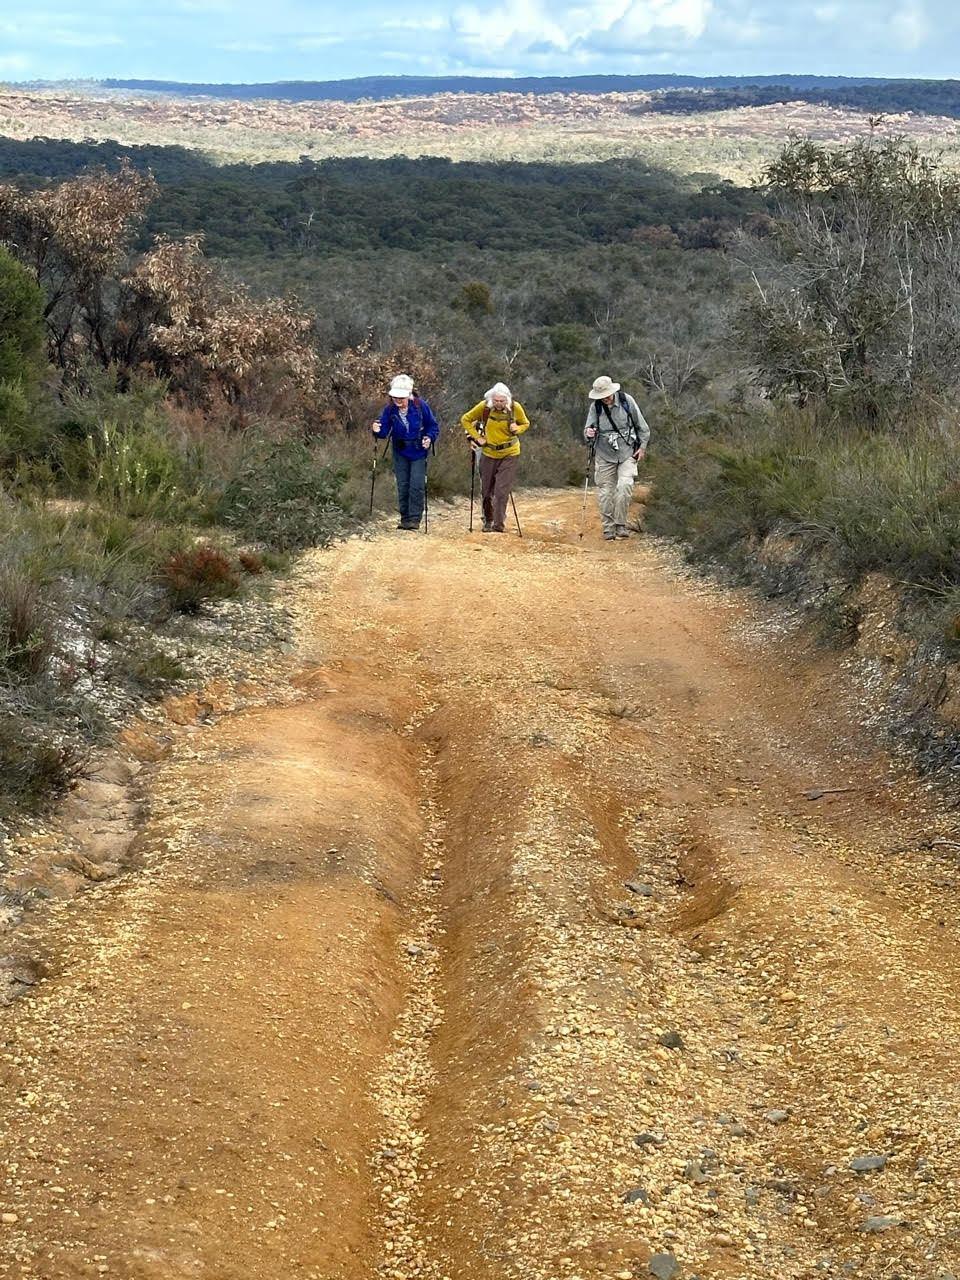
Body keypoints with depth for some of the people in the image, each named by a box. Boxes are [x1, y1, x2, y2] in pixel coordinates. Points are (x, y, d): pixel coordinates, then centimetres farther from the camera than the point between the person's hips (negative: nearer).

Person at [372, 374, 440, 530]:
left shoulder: (421, 406, -14)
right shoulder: (389, 409, -9)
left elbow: (433, 426, -3)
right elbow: (385, 430, -12)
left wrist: (429, 438, -20)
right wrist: (378, 431, -33)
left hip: (418, 452, -3)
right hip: (400, 453, 3)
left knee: (416, 486, -8)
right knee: (402, 487, 7)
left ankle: (415, 519, -3)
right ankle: (405, 518, 16)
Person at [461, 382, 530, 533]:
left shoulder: (515, 408, -12)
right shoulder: (484, 406, -13)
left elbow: (525, 423, 6)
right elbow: (465, 420, 1)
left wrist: (517, 429, -16)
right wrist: (476, 437, -7)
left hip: (509, 454, -2)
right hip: (489, 453, 2)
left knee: (502, 491, -11)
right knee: (486, 490, 10)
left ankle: (498, 524, -7)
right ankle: (488, 521, 29)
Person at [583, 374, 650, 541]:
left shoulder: (627, 401, -6)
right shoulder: (596, 407, -5)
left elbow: (641, 426, 4)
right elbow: (588, 430, -1)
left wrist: (642, 446, 1)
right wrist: (588, 434, -25)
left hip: (627, 454, -1)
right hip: (605, 455, 1)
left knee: (625, 486, -19)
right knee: (605, 492, 0)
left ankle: (621, 525, -7)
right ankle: (608, 528, 12)